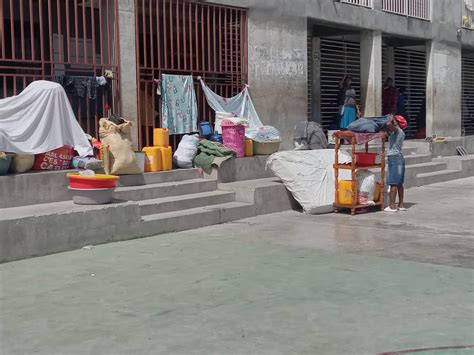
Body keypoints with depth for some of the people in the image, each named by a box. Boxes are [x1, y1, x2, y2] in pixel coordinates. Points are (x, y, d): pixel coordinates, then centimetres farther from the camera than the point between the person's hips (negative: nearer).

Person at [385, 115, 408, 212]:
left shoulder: (396, 130, -9)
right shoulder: (401, 132, 17)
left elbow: (389, 124, -28)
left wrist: (391, 119, -9)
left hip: (394, 157, -9)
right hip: (400, 158, 9)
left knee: (393, 183, -9)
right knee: (399, 183, 11)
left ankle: (392, 206, -10)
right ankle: (401, 205, 14)